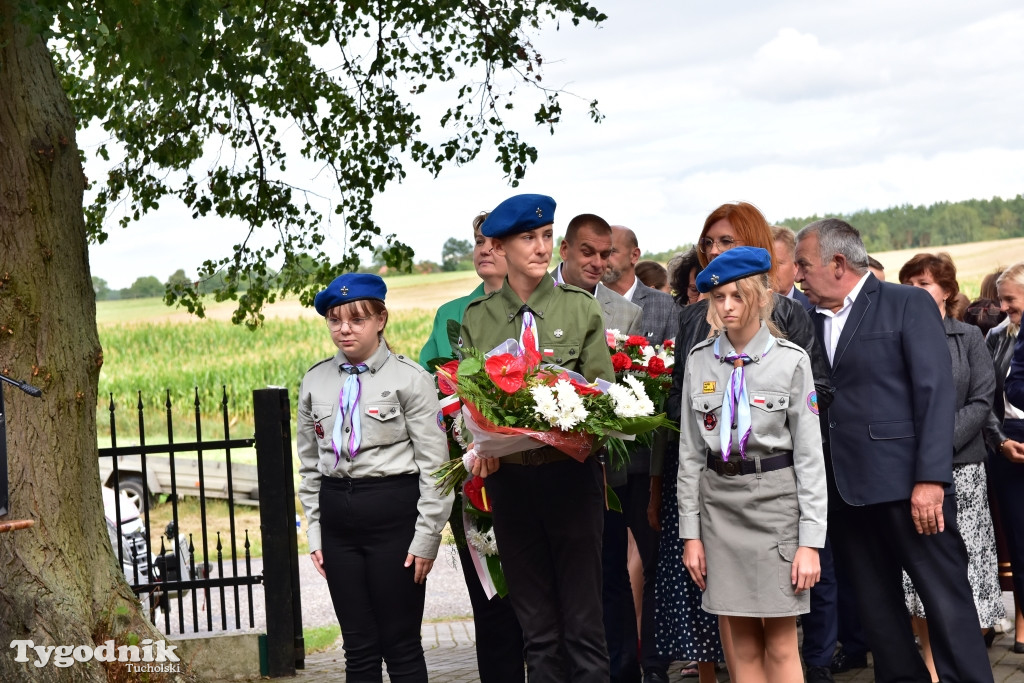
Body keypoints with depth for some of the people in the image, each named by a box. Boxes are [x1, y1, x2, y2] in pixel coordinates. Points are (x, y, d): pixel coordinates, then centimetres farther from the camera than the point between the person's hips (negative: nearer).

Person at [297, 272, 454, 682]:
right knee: (358, 648, 9)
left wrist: (426, 537, -10)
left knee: (401, 646, 1)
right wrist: (315, 533, 10)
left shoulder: (409, 379, -6)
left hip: (393, 515, -4)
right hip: (337, 518, 4)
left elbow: (434, 464, -7)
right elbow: (309, 464, 15)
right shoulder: (315, 383, 8)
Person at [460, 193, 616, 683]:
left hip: (572, 471, -1)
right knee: (535, 627, 9)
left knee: (583, 620, -1)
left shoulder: (581, 309, 5)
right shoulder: (476, 319, 8)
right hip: (508, 476, 2)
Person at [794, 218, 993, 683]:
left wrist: (931, 479, -17)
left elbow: (936, 393, -10)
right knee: (875, 605, 11)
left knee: (945, 596, -3)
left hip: (904, 483, -6)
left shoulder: (908, 304, -3)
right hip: (847, 488, 6)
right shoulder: (811, 320, 13)